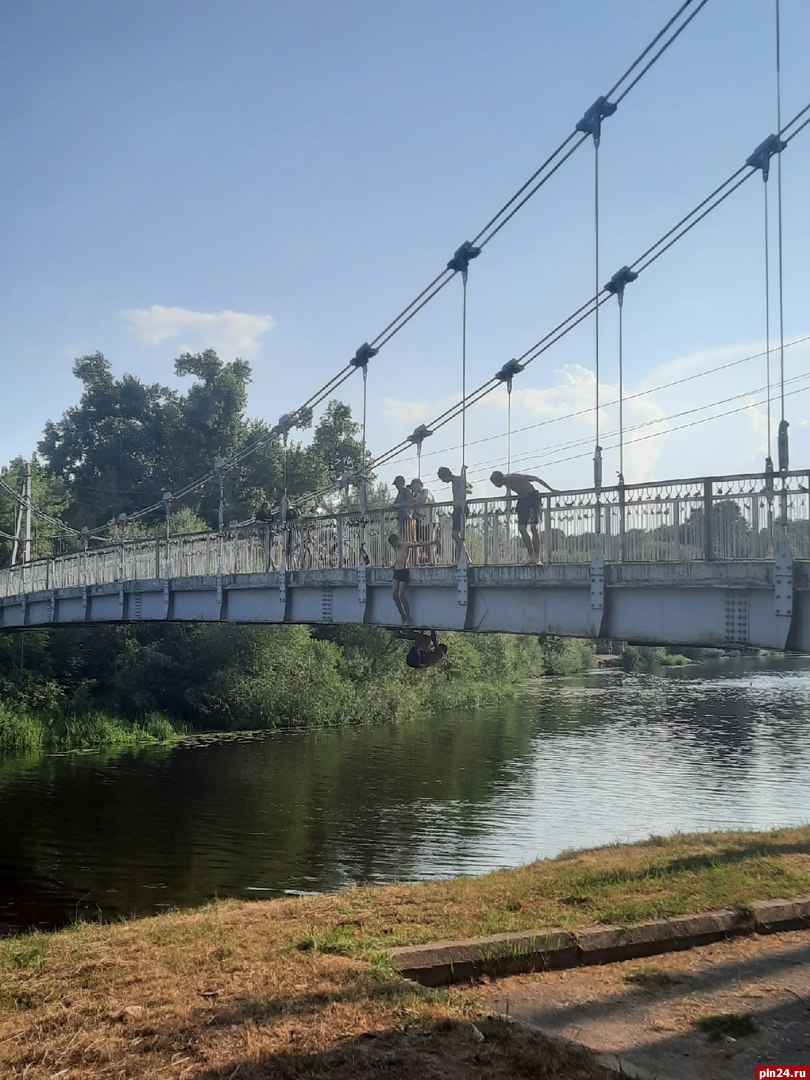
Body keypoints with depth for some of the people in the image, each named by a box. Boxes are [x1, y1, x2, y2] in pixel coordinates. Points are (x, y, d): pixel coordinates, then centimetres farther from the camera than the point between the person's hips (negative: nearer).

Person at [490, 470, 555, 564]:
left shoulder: (516, 478, -25)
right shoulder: (506, 481, -4)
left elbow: (536, 478, -15)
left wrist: (551, 489, -9)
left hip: (533, 498, -7)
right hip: (522, 500, 7)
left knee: (533, 527, -14)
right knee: (521, 528, -3)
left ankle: (537, 557, -14)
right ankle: (532, 556, 0)